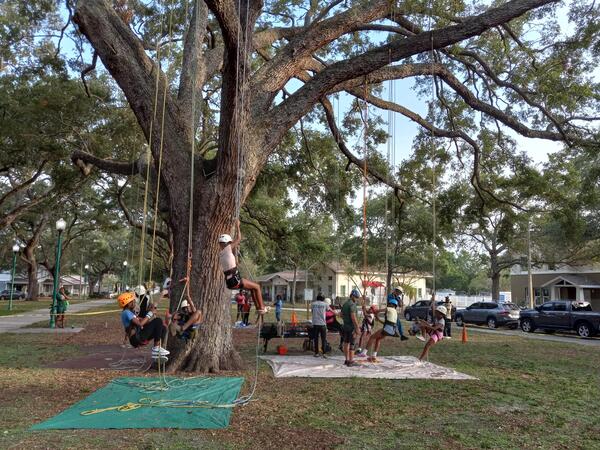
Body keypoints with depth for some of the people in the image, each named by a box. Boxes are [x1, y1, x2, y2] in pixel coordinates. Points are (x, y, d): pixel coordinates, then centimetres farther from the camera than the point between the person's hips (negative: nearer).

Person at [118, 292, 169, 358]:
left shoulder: (130, 312, 20)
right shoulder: (126, 312, -12)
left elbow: (142, 321, 17)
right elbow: (140, 324, -23)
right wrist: (150, 313, -14)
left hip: (139, 337, 10)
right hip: (136, 338, -10)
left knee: (163, 328, 9)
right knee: (158, 321, -18)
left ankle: (157, 353, 4)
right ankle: (156, 348, -14)